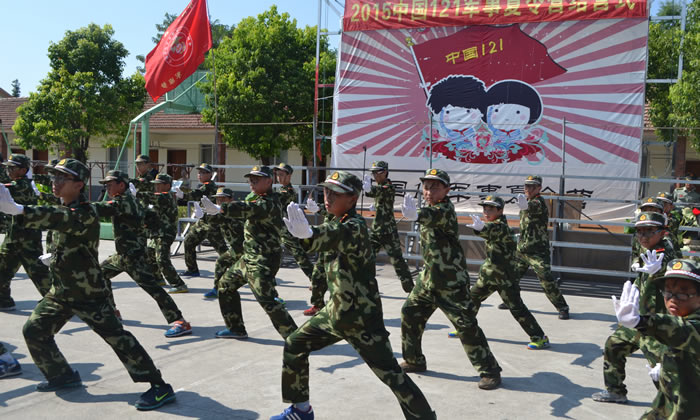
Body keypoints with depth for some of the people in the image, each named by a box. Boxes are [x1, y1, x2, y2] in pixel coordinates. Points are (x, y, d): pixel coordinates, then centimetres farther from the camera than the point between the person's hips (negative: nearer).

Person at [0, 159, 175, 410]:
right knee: (34, 330, 12)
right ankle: (62, 375, 33)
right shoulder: (64, 208, 8)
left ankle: (160, 388, -8)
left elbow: (57, 219, -40)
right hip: (60, 291, 9)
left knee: (117, 337, -12)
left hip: (87, 294, -9)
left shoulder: (85, 213, -21)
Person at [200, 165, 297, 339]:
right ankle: (236, 328, 30)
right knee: (226, 284, 20)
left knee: (267, 301, -18)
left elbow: (247, 209, -38)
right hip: (249, 256, 11)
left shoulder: (268, 203, -22)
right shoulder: (257, 198, 15)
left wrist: (219, 209, -51)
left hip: (262, 260, -11)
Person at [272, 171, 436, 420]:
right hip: (335, 310, 9)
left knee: (391, 374, -8)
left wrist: (308, 234, -65)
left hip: (361, 316, -9)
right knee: (294, 345, 15)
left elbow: (338, 237, -45)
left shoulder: (355, 227, -22)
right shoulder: (337, 222, 5)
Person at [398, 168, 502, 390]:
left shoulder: (445, 209, -20)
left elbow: (435, 216, -45)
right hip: (428, 278, 8)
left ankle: (489, 370, 9)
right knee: (410, 314, 10)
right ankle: (414, 361, 28)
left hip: (451, 282, -8)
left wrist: (416, 215, -65)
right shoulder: (430, 209, 7)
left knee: (467, 326, -6)